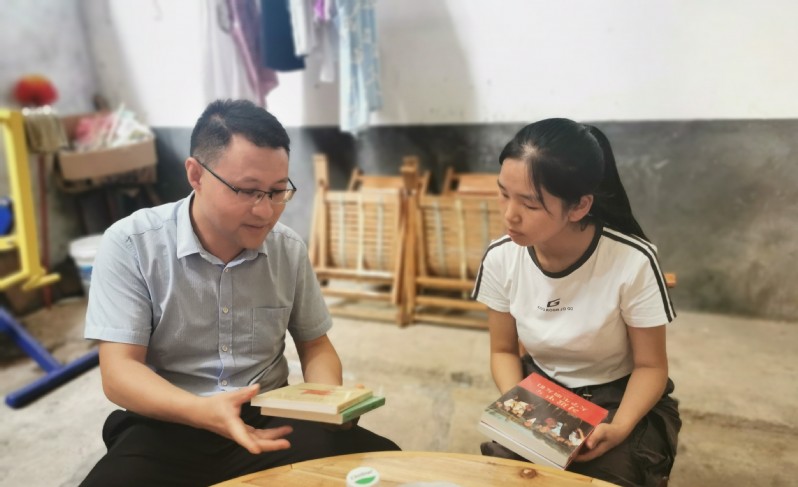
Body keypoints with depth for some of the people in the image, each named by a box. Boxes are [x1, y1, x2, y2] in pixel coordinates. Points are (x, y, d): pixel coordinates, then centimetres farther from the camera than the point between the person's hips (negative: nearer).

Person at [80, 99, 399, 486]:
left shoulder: (289, 248, 0)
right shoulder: (129, 244, -10)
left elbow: (315, 345, 10)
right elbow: (119, 372, -13)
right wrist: (204, 411, -31)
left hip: (271, 421, 3)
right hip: (168, 428, -2)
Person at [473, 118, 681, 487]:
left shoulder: (633, 262, -24)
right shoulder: (500, 258, -14)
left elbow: (650, 366, -11)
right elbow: (504, 351, 0)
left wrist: (618, 429, -27)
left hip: (619, 401, -2)